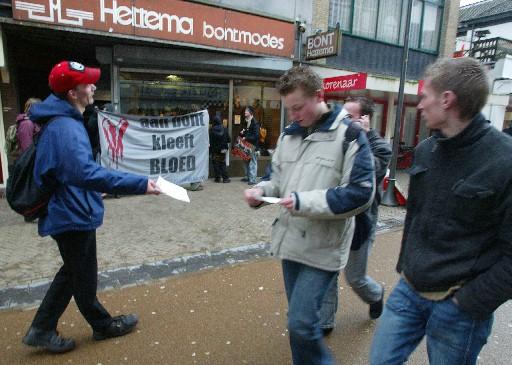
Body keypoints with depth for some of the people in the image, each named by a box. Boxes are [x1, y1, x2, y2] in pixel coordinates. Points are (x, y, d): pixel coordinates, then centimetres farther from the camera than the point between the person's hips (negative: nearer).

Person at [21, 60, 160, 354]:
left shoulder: (65, 121, 9)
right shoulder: (65, 127, -25)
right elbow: (86, 173, -39)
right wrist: (139, 184, -42)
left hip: (69, 213, 10)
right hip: (74, 216, -10)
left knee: (74, 273, 23)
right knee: (84, 277, 11)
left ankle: (42, 329, 34)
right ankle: (103, 325, 33)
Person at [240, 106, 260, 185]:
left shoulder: (255, 123, -12)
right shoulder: (246, 122, 13)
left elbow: (256, 136, -19)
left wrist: (246, 138, -20)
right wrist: (242, 133, 4)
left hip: (253, 146, -9)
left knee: (252, 163, -4)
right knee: (247, 162, 15)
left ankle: (253, 179, -1)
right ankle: (247, 177, 27)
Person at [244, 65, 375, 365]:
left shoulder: (349, 134, -11)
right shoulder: (289, 135, 8)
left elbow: (361, 194, -17)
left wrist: (305, 202, -23)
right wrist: (262, 191, -7)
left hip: (323, 247, -6)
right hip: (290, 240, 6)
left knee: (301, 323, -5)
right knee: (300, 319, 19)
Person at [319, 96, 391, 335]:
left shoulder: (379, 146, -10)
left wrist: (365, 136, -25)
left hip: (359, 222, -3)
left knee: (355, 277, 11)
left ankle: (376, 295, 46)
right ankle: (324, 322, 27)